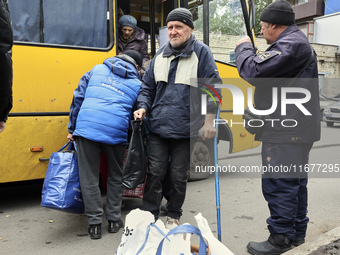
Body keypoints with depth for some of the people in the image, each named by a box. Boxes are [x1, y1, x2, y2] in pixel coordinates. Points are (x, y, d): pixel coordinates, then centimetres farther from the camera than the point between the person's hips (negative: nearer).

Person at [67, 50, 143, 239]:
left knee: (89, 178, 10)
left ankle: (95, 224, 15)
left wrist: (72, 129, 18)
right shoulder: (137, 84, 16)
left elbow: (78, 97, 13)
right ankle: (114, 220, 26)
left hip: (87, 128, 0)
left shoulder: (97, 69, 17)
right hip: (116, 132, 0)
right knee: (116, 176, 19)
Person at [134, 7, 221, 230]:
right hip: (158, 128, 3)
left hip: (185, 130, -3)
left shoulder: (201, 52, -1)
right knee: (155, 173, 6)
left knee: (178, 176, 9)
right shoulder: (161, 55, 12)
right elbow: (148, 86, 18)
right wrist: (143, 107, 1)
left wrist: (209, 121, -7)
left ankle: (174, 216, 29)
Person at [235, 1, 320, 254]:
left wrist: (243, 48, -4)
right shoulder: (298, 42, 20)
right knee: (294, 181, 17)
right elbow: (272, 72, 26)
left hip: (285, 131, -11)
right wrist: (252, 52, 16)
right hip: (297, 129, 11)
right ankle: (297, 232, 30)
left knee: (279, 184, -4)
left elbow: (253, 71, -22)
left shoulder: (290, 45, -16)